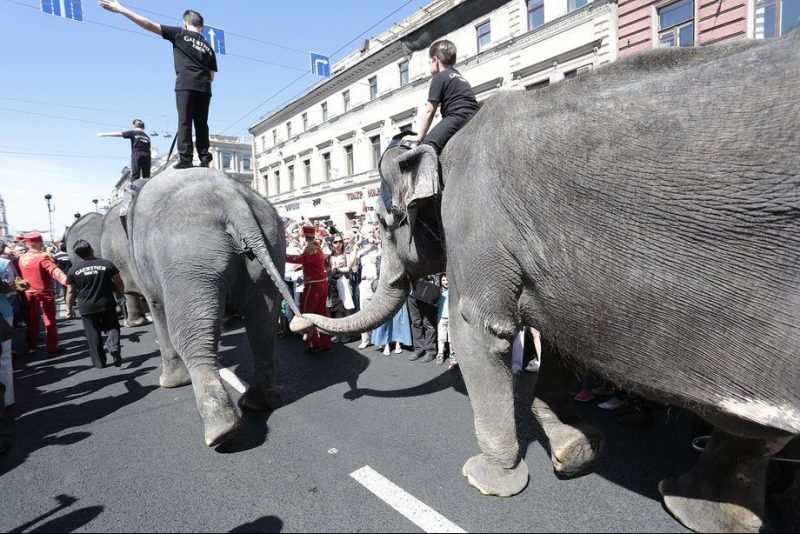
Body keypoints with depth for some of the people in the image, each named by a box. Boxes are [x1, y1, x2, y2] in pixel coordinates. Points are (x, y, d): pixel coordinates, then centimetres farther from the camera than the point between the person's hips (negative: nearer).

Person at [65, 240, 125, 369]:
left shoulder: (73, 270, -5)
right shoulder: (107, 264, -6)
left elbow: (70, 292, 1)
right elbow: (119, 283, 0)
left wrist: (69, 308, 13)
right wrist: (121, 295, 18)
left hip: (86, 308, 0)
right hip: (107, 304, 0)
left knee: (93, 335, 11)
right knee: (112, 327, 15)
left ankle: (99, 362, 16)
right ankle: (114, 346, -14)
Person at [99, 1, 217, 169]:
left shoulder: (180, 34, 13)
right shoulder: (208, 47, 23)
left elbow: (150, 25, 6)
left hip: (186, 83, -3)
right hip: (204, 86, 4)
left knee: (184, 121, -8)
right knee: (201, 123, 4)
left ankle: (185, 158, -18)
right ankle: (204, 159, -5)